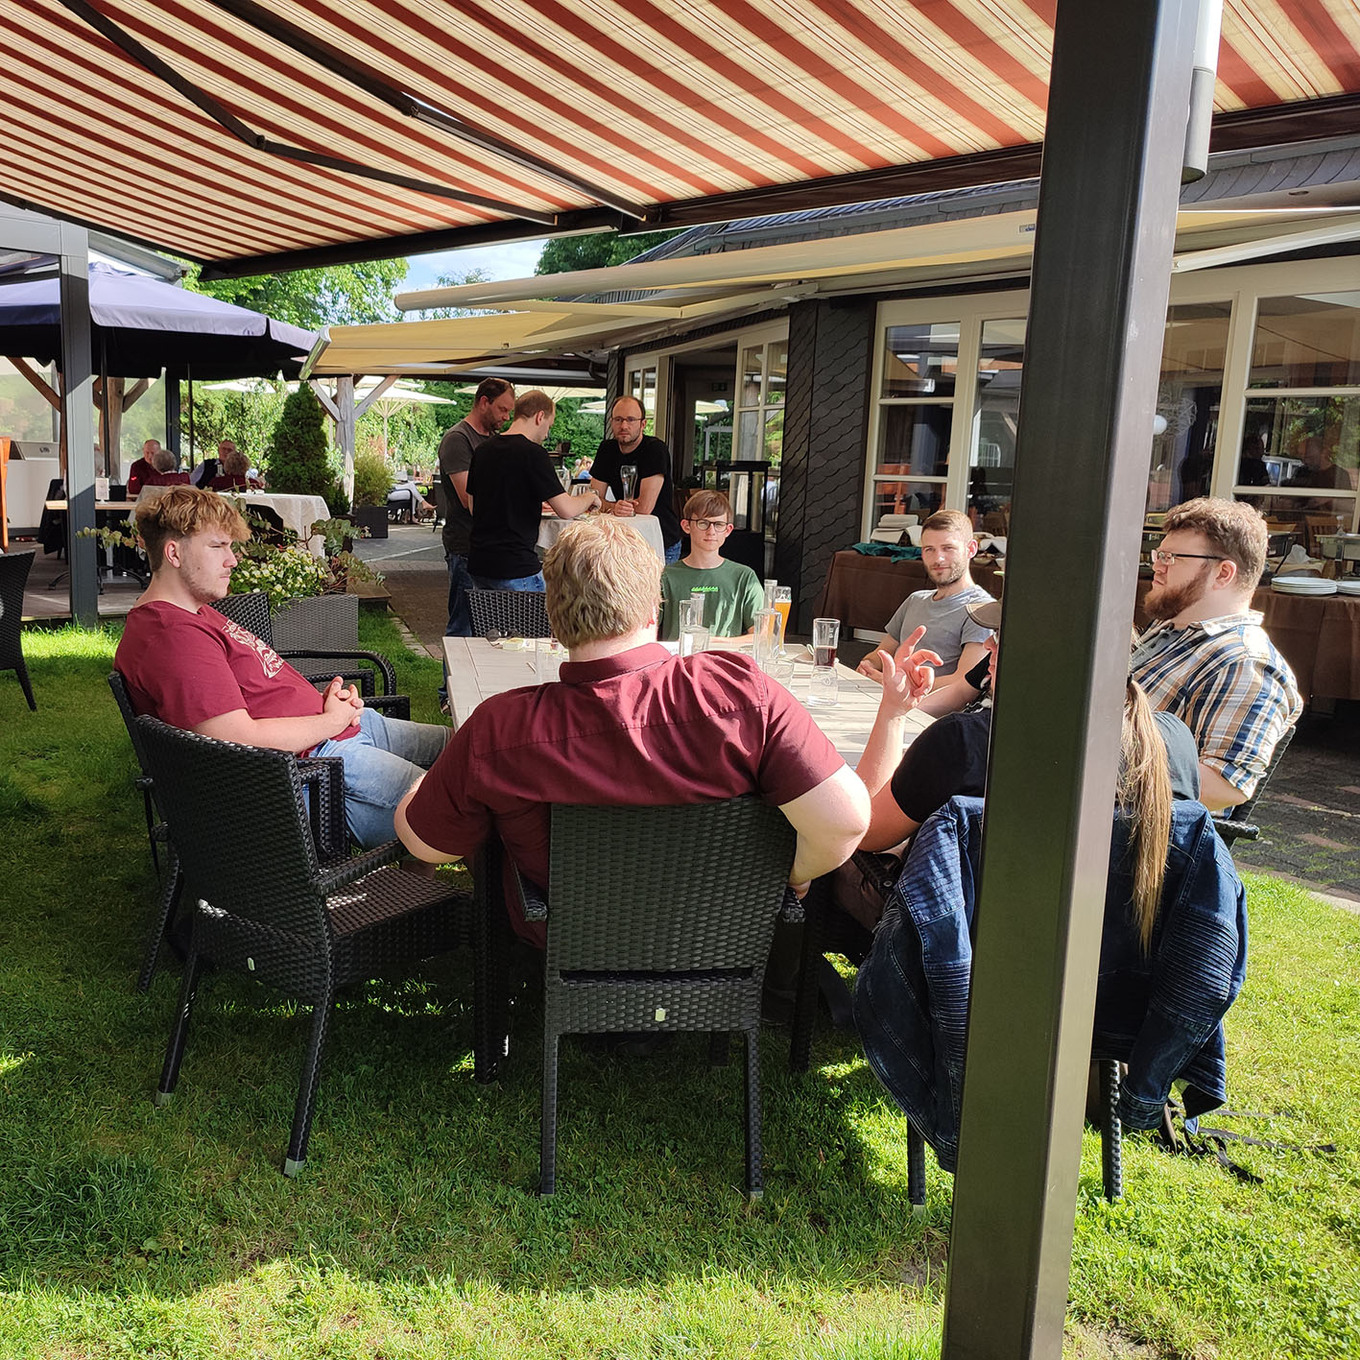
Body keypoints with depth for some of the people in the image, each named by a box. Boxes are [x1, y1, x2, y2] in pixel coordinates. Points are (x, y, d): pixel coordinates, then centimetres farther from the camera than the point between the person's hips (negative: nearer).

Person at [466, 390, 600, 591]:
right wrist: (590, 498, 7)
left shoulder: (482, 449, 9)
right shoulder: (533, 453, -12)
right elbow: (566, 510, -15)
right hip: (515, 566, -7)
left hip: (479, 565, 7)